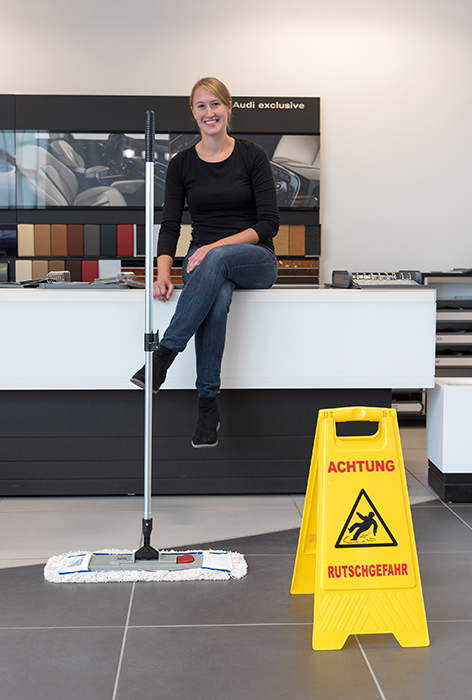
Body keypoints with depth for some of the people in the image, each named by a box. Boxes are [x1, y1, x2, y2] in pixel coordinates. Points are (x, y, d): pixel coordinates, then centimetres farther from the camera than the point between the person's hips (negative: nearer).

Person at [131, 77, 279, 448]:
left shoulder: (252, 156, -2)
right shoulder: (182, 164, 6)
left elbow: (269, 222, -7)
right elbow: (170, 225, 1)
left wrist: (220, 244, -21)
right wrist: (164, 272, -18)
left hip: (255, 259, -1)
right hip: (205, 261, 1)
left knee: (216, 259, -39)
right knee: (217, 300, -37)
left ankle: (163, 356, -39)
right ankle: (208, 405, -33)